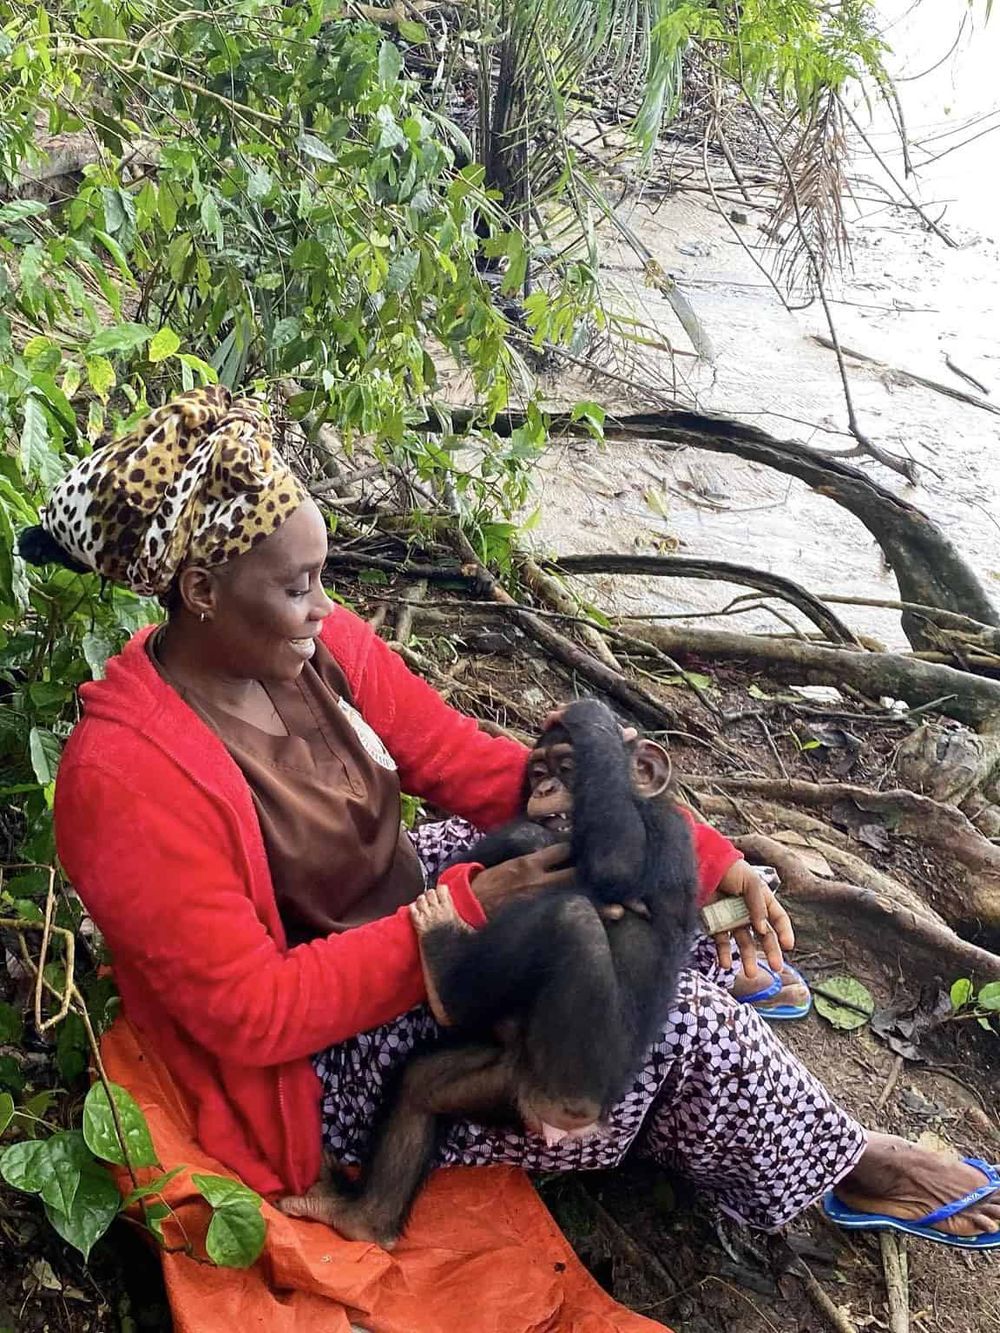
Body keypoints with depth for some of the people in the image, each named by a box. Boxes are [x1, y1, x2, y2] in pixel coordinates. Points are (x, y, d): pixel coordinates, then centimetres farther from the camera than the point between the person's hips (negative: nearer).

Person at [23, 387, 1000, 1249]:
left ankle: (712, 976, 27)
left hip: (394, 927, 7)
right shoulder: (127, 782, -30)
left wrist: (712, 860, -16)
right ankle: (837, 1167, 15)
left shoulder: (321, 650, -9)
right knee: (674, 1035, -14)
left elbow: (486, 769, -9)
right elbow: (255, 1016, -27)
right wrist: (466, 912, -31)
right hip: (318, 1075, -7)